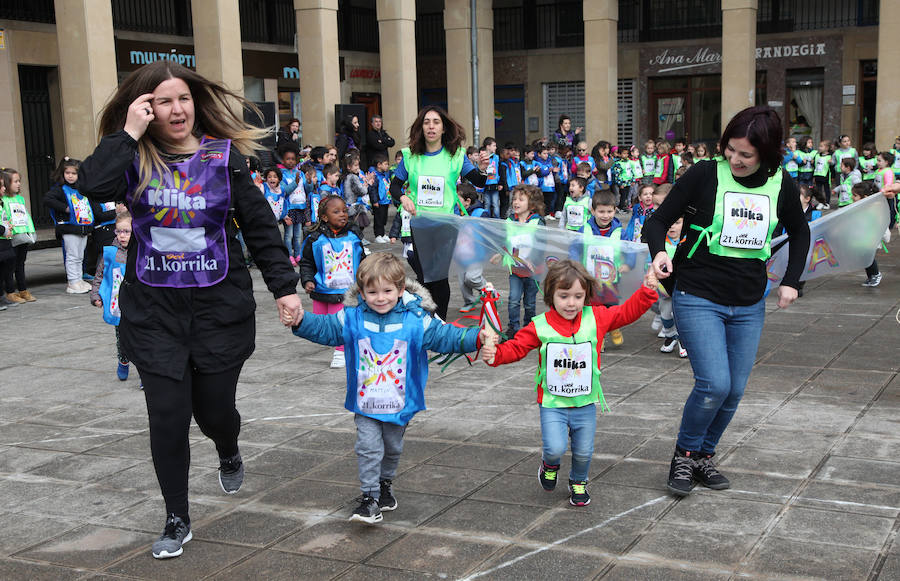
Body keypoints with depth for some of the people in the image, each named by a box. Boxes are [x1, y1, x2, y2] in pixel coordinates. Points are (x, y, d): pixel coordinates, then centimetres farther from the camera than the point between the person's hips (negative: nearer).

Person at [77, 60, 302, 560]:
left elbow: (260, 224, 1)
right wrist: (129, 133, -18)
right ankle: (177, 521, 18)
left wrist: (284, 286, -2)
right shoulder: (133, 160, -1)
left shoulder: (223, 156, -2)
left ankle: (229, 454, 45)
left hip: (220, 304, 0)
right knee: (167, 415, -1)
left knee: (214, 407, 6)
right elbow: (92, 185, -23)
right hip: (154, 311, 0)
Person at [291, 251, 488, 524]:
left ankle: (385, 483, 42)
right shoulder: (352, 320, -7)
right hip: (365, 404, 0)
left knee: (393, 448, 18)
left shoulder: (416, 321, -11)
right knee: (368, 448, -7)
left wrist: (477, 338, -24)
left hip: (399, 404, 1)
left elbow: (445, 336, -11)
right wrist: (300, 320, -21)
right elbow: (323, 328, -3)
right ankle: (369, 497, 2)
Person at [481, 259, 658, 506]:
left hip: (585, 403, 2)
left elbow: (627, 312, 4)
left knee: (584, 451, 9)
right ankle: (550, 463, 23)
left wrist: (647, 291, -6)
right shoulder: (540, 326, -9)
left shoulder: (596, 318, -3)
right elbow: (516, 347, -6)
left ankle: (578, 482, 41)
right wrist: (495, 354, -24)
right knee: (555, 447, -15)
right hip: (552, 404, -2)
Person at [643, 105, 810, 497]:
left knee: (734, 391, 6)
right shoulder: (704, 175, -10)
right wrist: (659, 251, -26)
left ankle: (703, 456, 27)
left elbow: (799, 233, 19)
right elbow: (659, 219, -6)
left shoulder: (781, 185, 1)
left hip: (749, 305, 4)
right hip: (698, 298, -4)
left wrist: (791, 281, 9)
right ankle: (683, 454, 7)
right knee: (714, 384, -16)